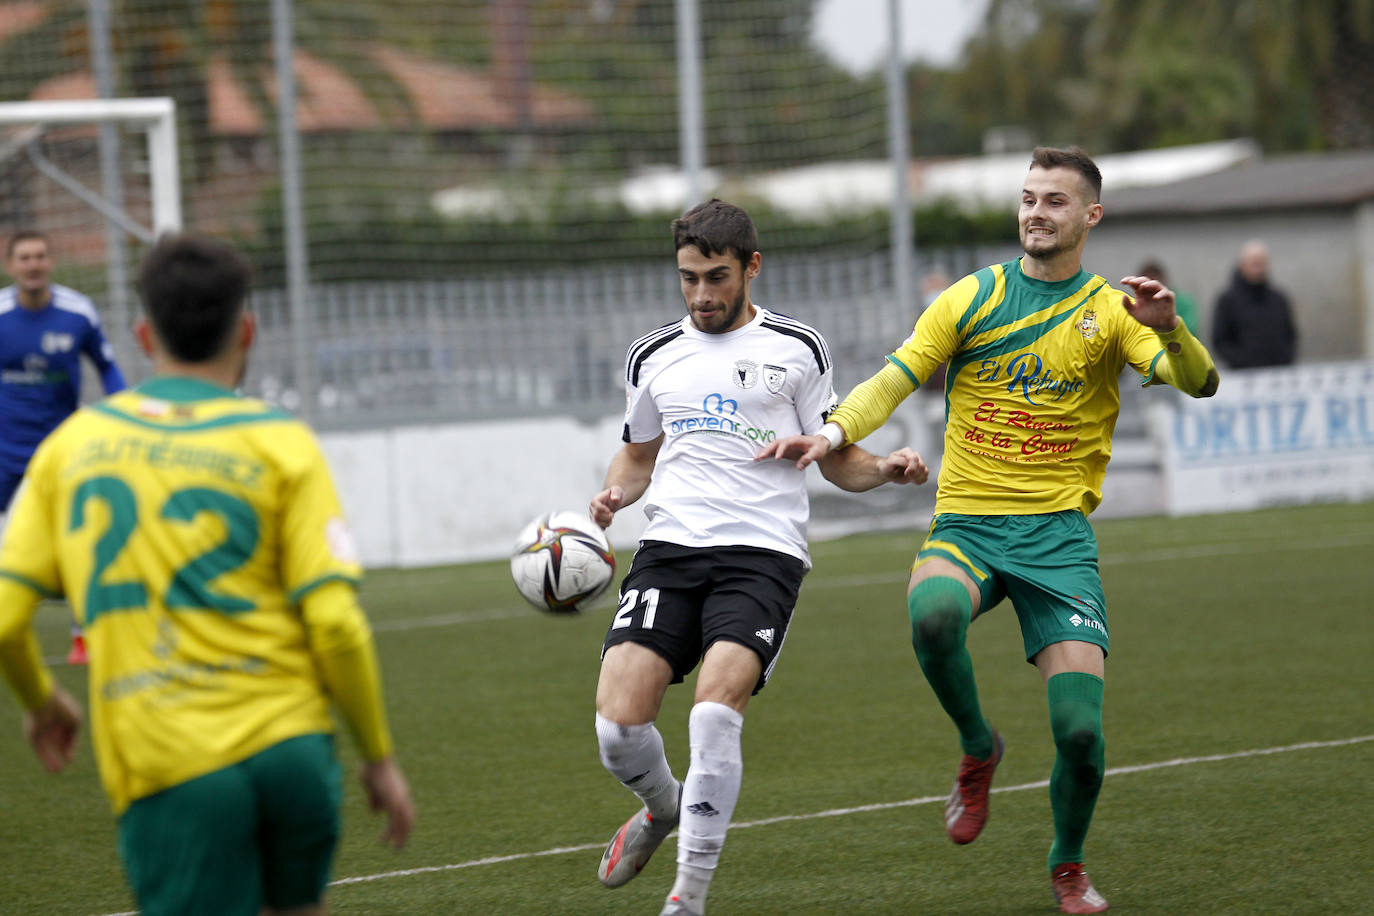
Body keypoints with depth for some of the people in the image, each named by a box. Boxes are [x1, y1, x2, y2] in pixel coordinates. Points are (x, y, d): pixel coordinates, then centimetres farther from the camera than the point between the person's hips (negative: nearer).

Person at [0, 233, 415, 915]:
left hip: (166, 773, 0)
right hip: (290, 744, 0)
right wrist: (379, 756, 6)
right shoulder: (279, 443, 2)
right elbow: (334, 622, -6)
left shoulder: (71, 444, 9)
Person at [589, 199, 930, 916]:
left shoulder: (797, 348, 9)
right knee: (619, 724, -13)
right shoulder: (654, 356, 16)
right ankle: (664, 807, 23)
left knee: (715, 711, -24)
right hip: (669, 548, 3)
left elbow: (837, 461, 13)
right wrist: (615, 492, 7)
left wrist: (886, 469, -8)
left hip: (762, 552, -3)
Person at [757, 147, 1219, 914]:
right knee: (933, 613, -35)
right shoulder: (972, 299, 8)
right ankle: (978, 750, -5)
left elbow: (1199, 383, -10)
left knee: (1079, 727, -12)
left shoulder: (1108, 311, 3)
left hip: (1058, 533, -1)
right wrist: (833, 434, -16)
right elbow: (894, 381, 3)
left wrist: (1169, 329, -32)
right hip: (966, 524, 1)